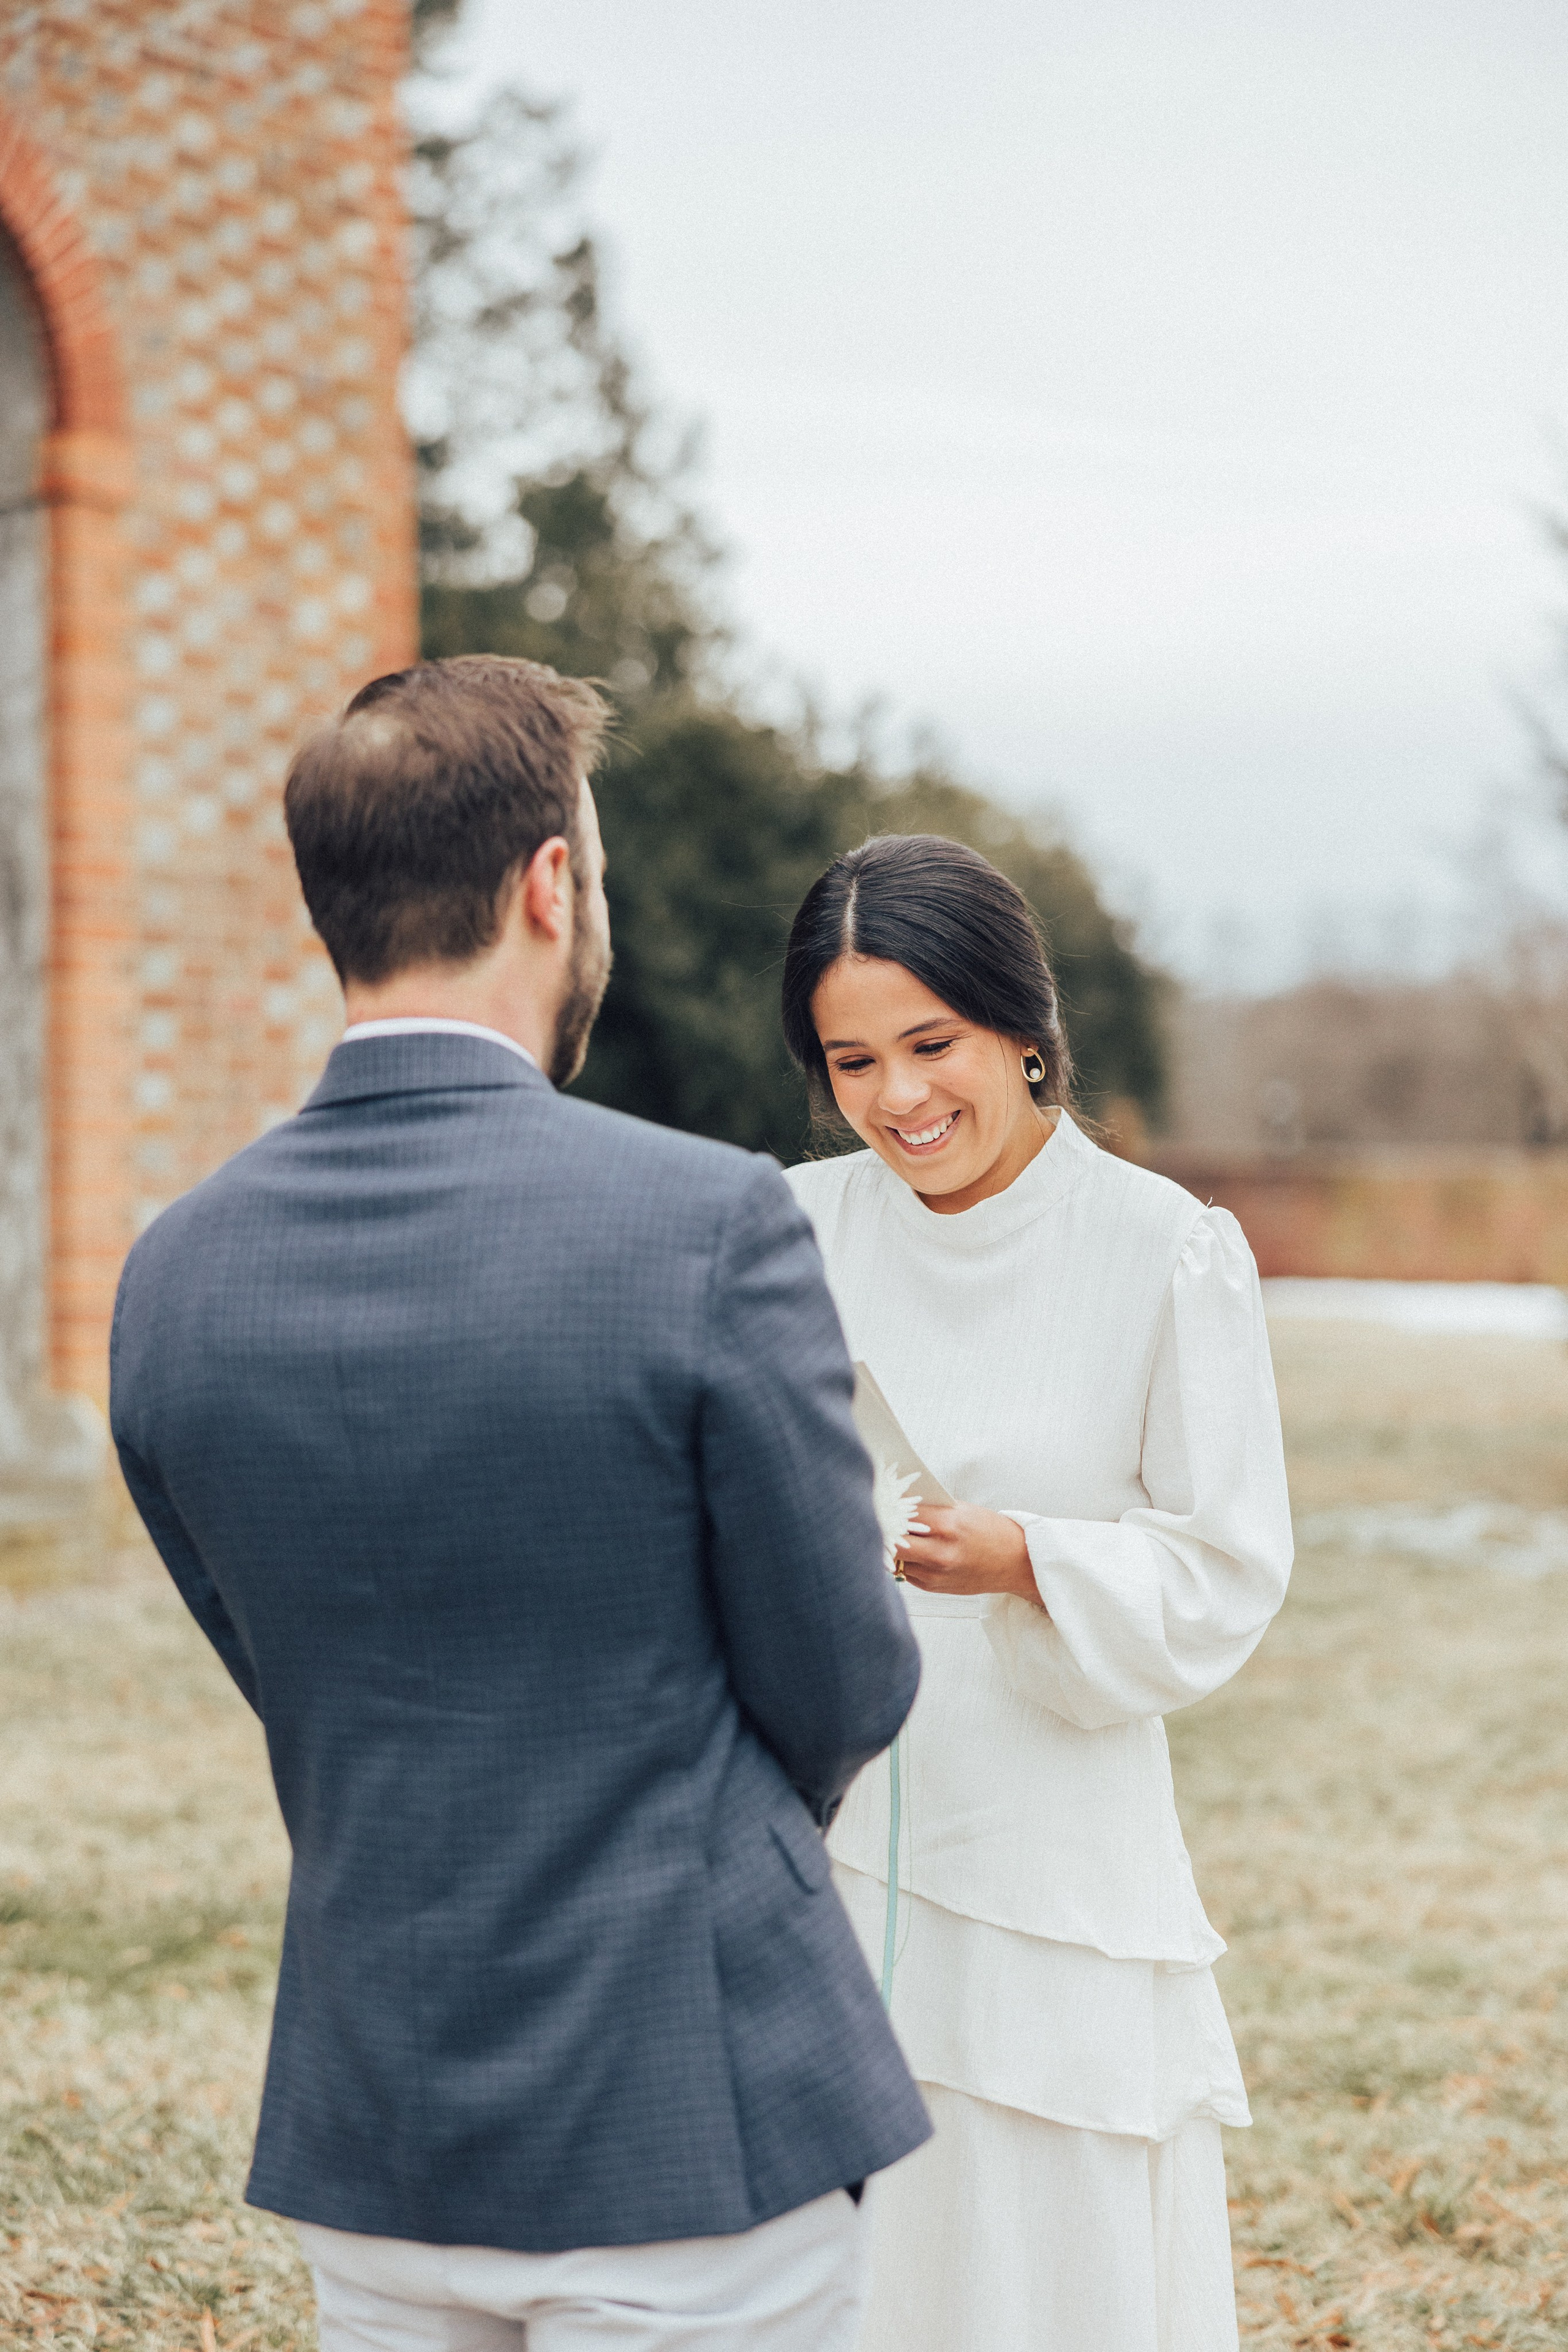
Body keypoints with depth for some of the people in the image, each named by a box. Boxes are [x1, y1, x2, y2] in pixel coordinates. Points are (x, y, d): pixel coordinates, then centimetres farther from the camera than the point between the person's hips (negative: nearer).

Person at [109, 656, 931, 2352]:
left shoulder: (175, 1277, -3)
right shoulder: (712, 1226, -18)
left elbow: (295, 1691, 7)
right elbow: (846, 1697, -9)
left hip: (365, 2145, 5)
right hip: (687, 2134, -5)